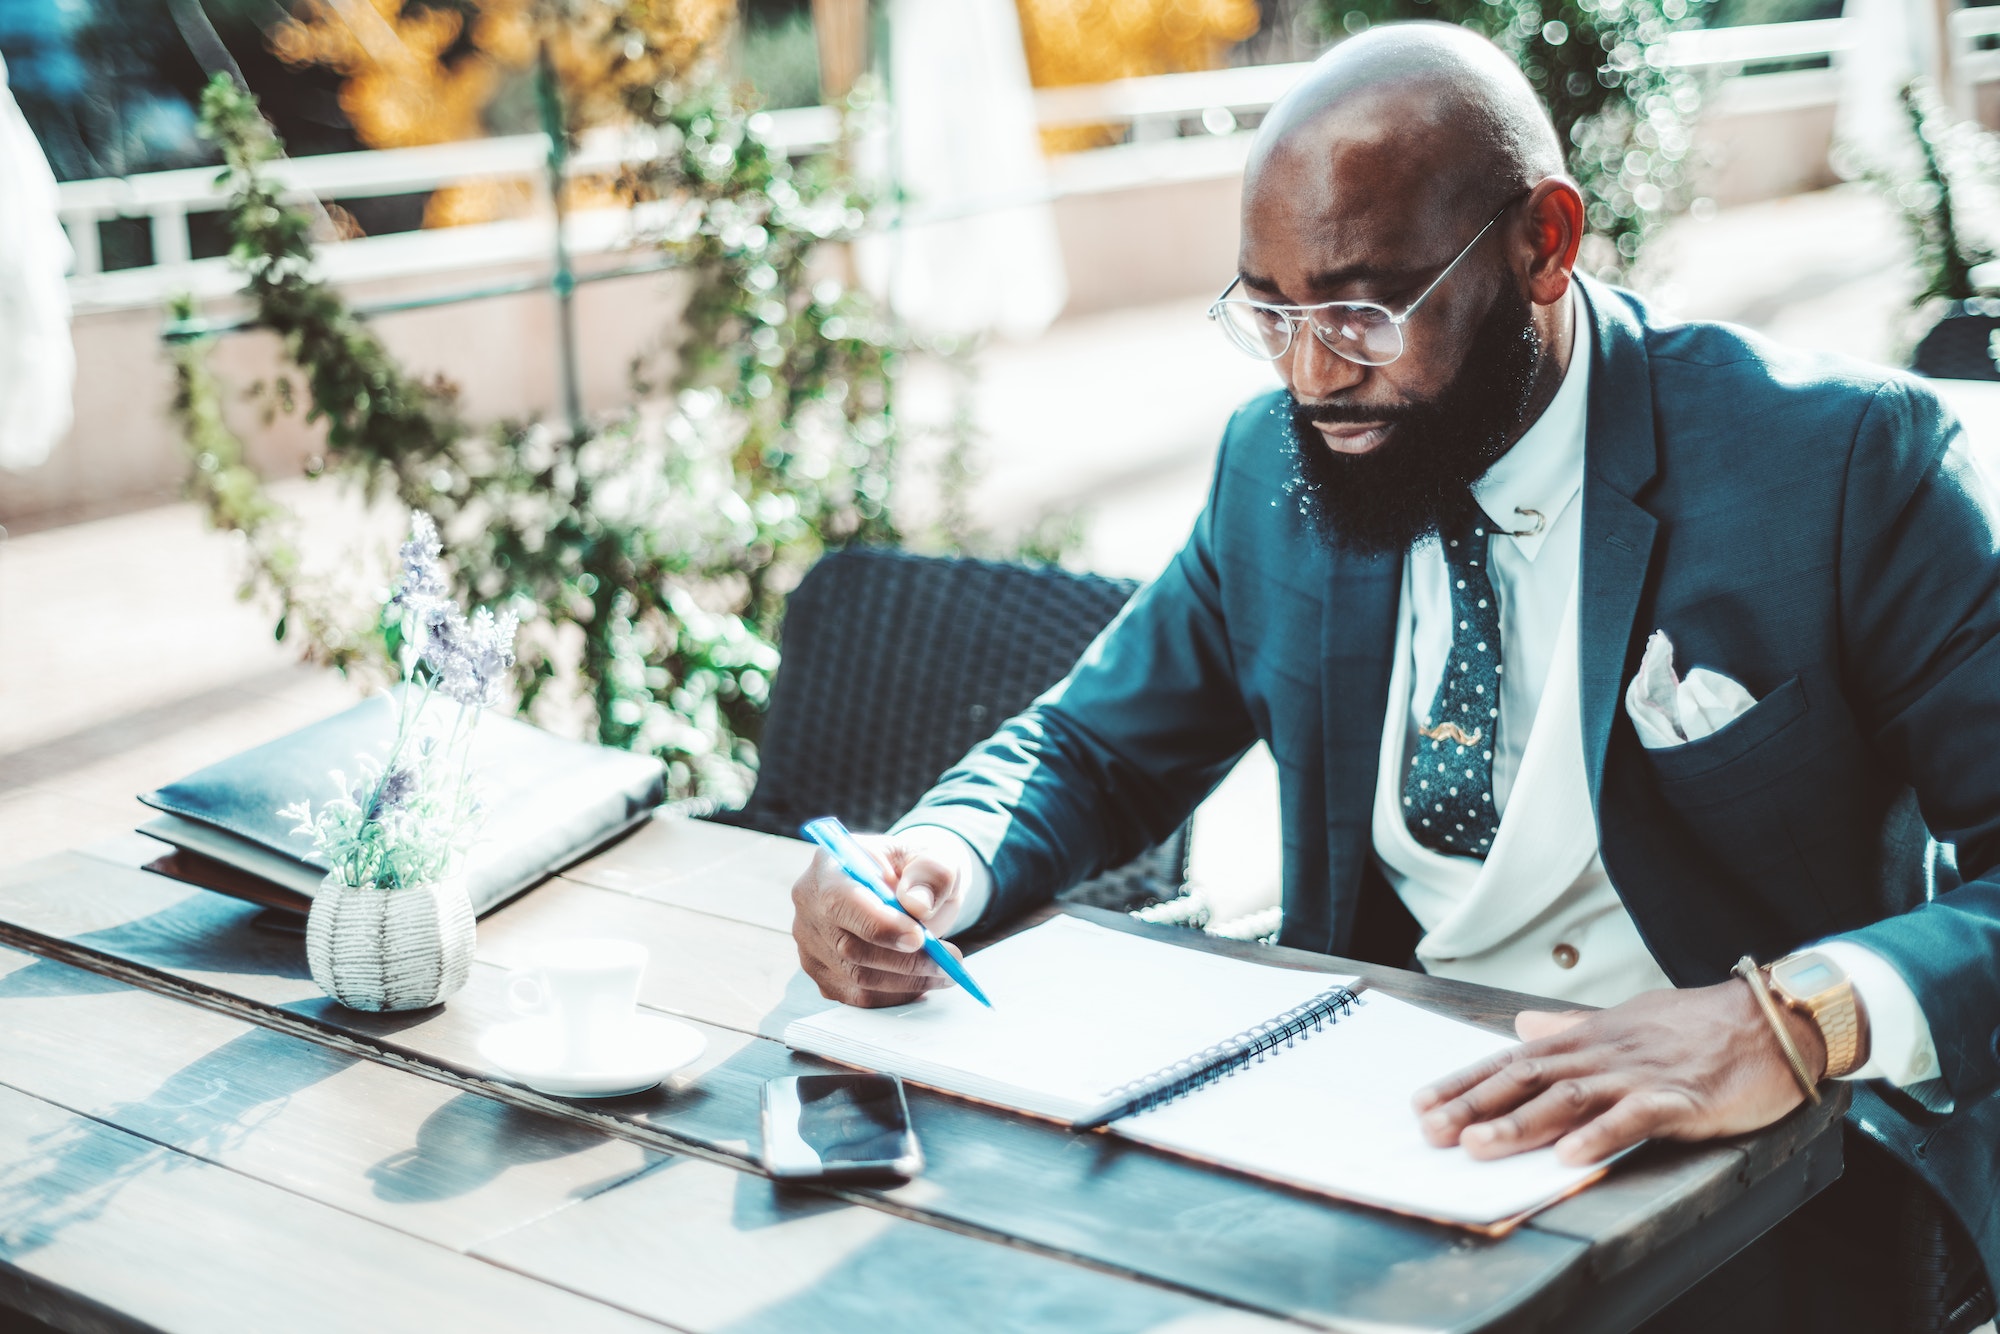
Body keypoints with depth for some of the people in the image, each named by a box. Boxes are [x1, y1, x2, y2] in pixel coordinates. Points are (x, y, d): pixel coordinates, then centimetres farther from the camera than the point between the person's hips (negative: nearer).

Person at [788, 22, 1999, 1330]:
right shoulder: (1279, 465, 4)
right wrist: (930, 860, -11)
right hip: (1387, 1117, 3)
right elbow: (1091, 745, 13)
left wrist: (1807, 1016, -37)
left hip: (1765, 1161, -3)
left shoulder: (1841, 461, -11)